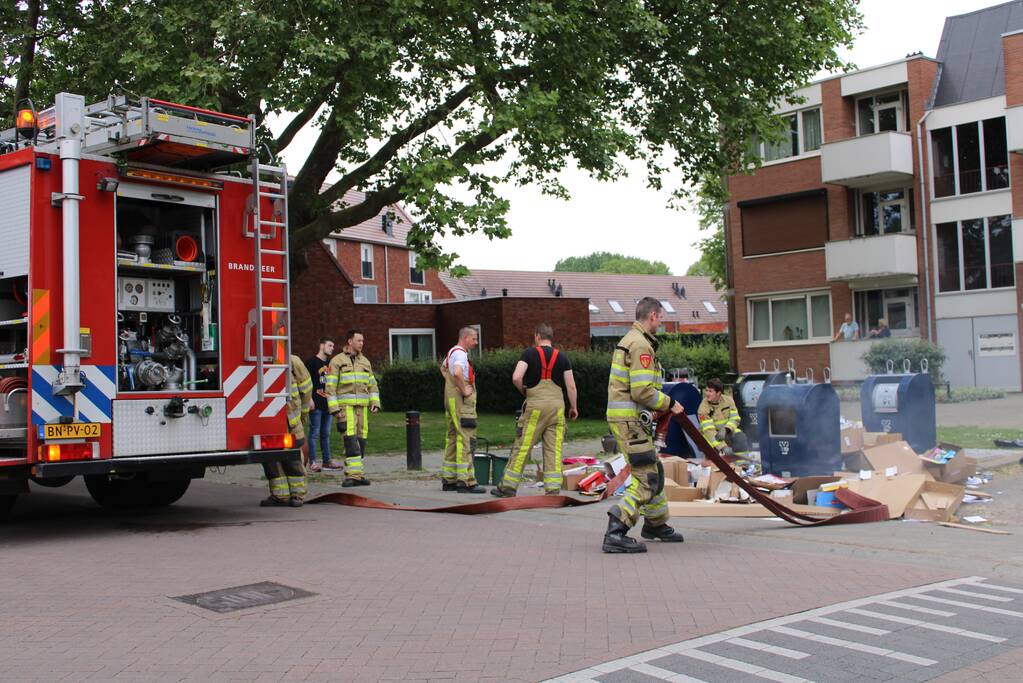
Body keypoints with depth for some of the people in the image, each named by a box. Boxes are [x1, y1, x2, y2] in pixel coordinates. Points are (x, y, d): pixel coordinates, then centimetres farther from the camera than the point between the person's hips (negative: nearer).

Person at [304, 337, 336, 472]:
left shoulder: (330, 363, 16)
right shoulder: (311, 362, -6)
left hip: (328, 403, 7)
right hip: (316, 404, -7)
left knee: (326, 434, 12)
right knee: (315, 433, -4)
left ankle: (327, 460, 17)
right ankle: (312, 462, -1)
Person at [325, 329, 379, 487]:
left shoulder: (365, 362, 17)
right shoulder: (337, 361, 0)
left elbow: (372, 384, 19)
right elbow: (330, 387, -4)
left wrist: (375, 402, 4)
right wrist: (334, 408, -12)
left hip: (362, 407, 6)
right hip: (345, 407, -5)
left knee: (361, 440, 4)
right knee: (350, 440, -15)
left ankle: (357, 475, 9)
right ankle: (354, 474, -16)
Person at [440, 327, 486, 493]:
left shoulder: (452, 352, 16)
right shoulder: (460, 353, -15)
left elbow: (443, 368, 34)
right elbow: (457, 373, -34)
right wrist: (464, 390, -21)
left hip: (451, 398, 11)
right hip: (461, 401, -11)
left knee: (452, 438, 13)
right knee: (466, 439, -10)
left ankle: (448, 479, 18)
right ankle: (466, 481, -12)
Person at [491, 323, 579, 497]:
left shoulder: (529, 353, -2)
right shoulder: (562, 357, 7)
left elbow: (516, 377, -14)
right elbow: (571, 386, 5)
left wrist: (524, 391, 5)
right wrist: (573, 407, 18)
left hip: (535, 405, -2)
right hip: (557, 405, 3)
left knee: (522, 447, 3)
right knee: (554, 449, 4)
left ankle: (508, 486, 10)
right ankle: (553, 490, 1)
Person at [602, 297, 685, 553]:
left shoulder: (629, 340, 18)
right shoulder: (641, 345, -16)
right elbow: (643, 391, -22)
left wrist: (660, 404, 15)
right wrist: (669, 403, -8)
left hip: (622, 416, 11)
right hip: (629, 419, -11)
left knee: (654, 471, 21)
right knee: (646, 480, -11)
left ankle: (657, 525, 35)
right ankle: (615, 533, -18)